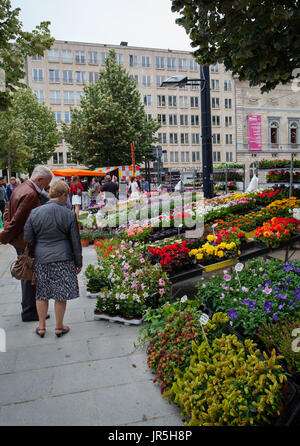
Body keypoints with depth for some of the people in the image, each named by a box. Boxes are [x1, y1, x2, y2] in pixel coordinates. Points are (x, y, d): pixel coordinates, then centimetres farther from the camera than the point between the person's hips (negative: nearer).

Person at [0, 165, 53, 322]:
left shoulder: (20, 188, 9)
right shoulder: (30, 195, -24)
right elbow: (17, 221, -23)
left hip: (19, 240, 10)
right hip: (26, 242, -10)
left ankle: (28, 307, 37)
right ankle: (29, 313, 15)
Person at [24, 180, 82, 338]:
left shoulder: (34, 213, -3)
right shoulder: (69, 214, -8)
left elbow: (27, 239, 2)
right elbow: (75, 242, -2)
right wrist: (79, 262, 9)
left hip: (41, 259, 2)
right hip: (63, 260, -2)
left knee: (42, 294, 15)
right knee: (61, 294, 10)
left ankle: (41, 327, 27)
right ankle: (59, 327, 22)